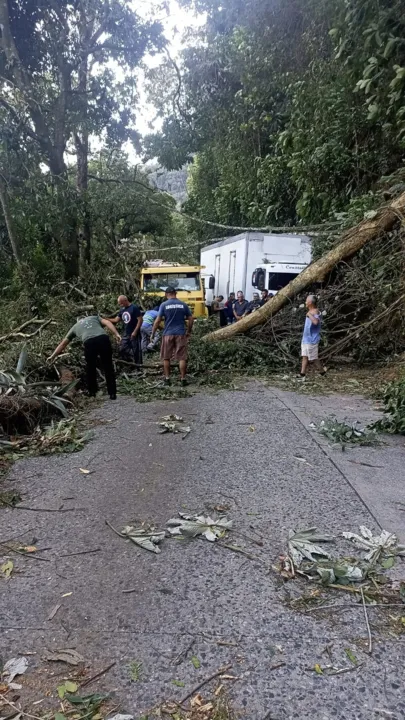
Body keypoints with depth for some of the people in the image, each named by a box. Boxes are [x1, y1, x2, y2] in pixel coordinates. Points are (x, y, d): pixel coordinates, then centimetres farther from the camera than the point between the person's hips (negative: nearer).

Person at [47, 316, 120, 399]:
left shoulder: (75, 327, 36)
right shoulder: (94, 317, 35)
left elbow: (63, 344, 41)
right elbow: (107, 323, 14)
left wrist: (53, 356, 49)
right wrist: (116, 334, 3)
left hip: (89, 342, 0)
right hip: (103, 338, 0)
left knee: (90, 368, 21)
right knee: (108, 367, 12)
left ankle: (92, 392, 31)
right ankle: (112, 393, 14)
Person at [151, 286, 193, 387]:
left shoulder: (164, 305, -2)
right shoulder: (183, 304, 4)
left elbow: (158, 320, -5)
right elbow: (191, 319, 4)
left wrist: (153, 333, 2)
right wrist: (189, 331, 16)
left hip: (168, 334, -1)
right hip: (180, 334, 1)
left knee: (166, 358, 12)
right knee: (182, 358, 3)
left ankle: (167, 379, 14)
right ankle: (183, 379, 2)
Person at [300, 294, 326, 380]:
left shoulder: (315, 312, -16)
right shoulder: (310, 312, 14)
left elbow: (316, 322, -38)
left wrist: (309, 315, -28)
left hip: (312, 339, -10)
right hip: (306, 338, 10)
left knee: (313, 358, -3)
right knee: (305, 357, 7)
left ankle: (322, 372, 11)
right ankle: (302, 375, 8)